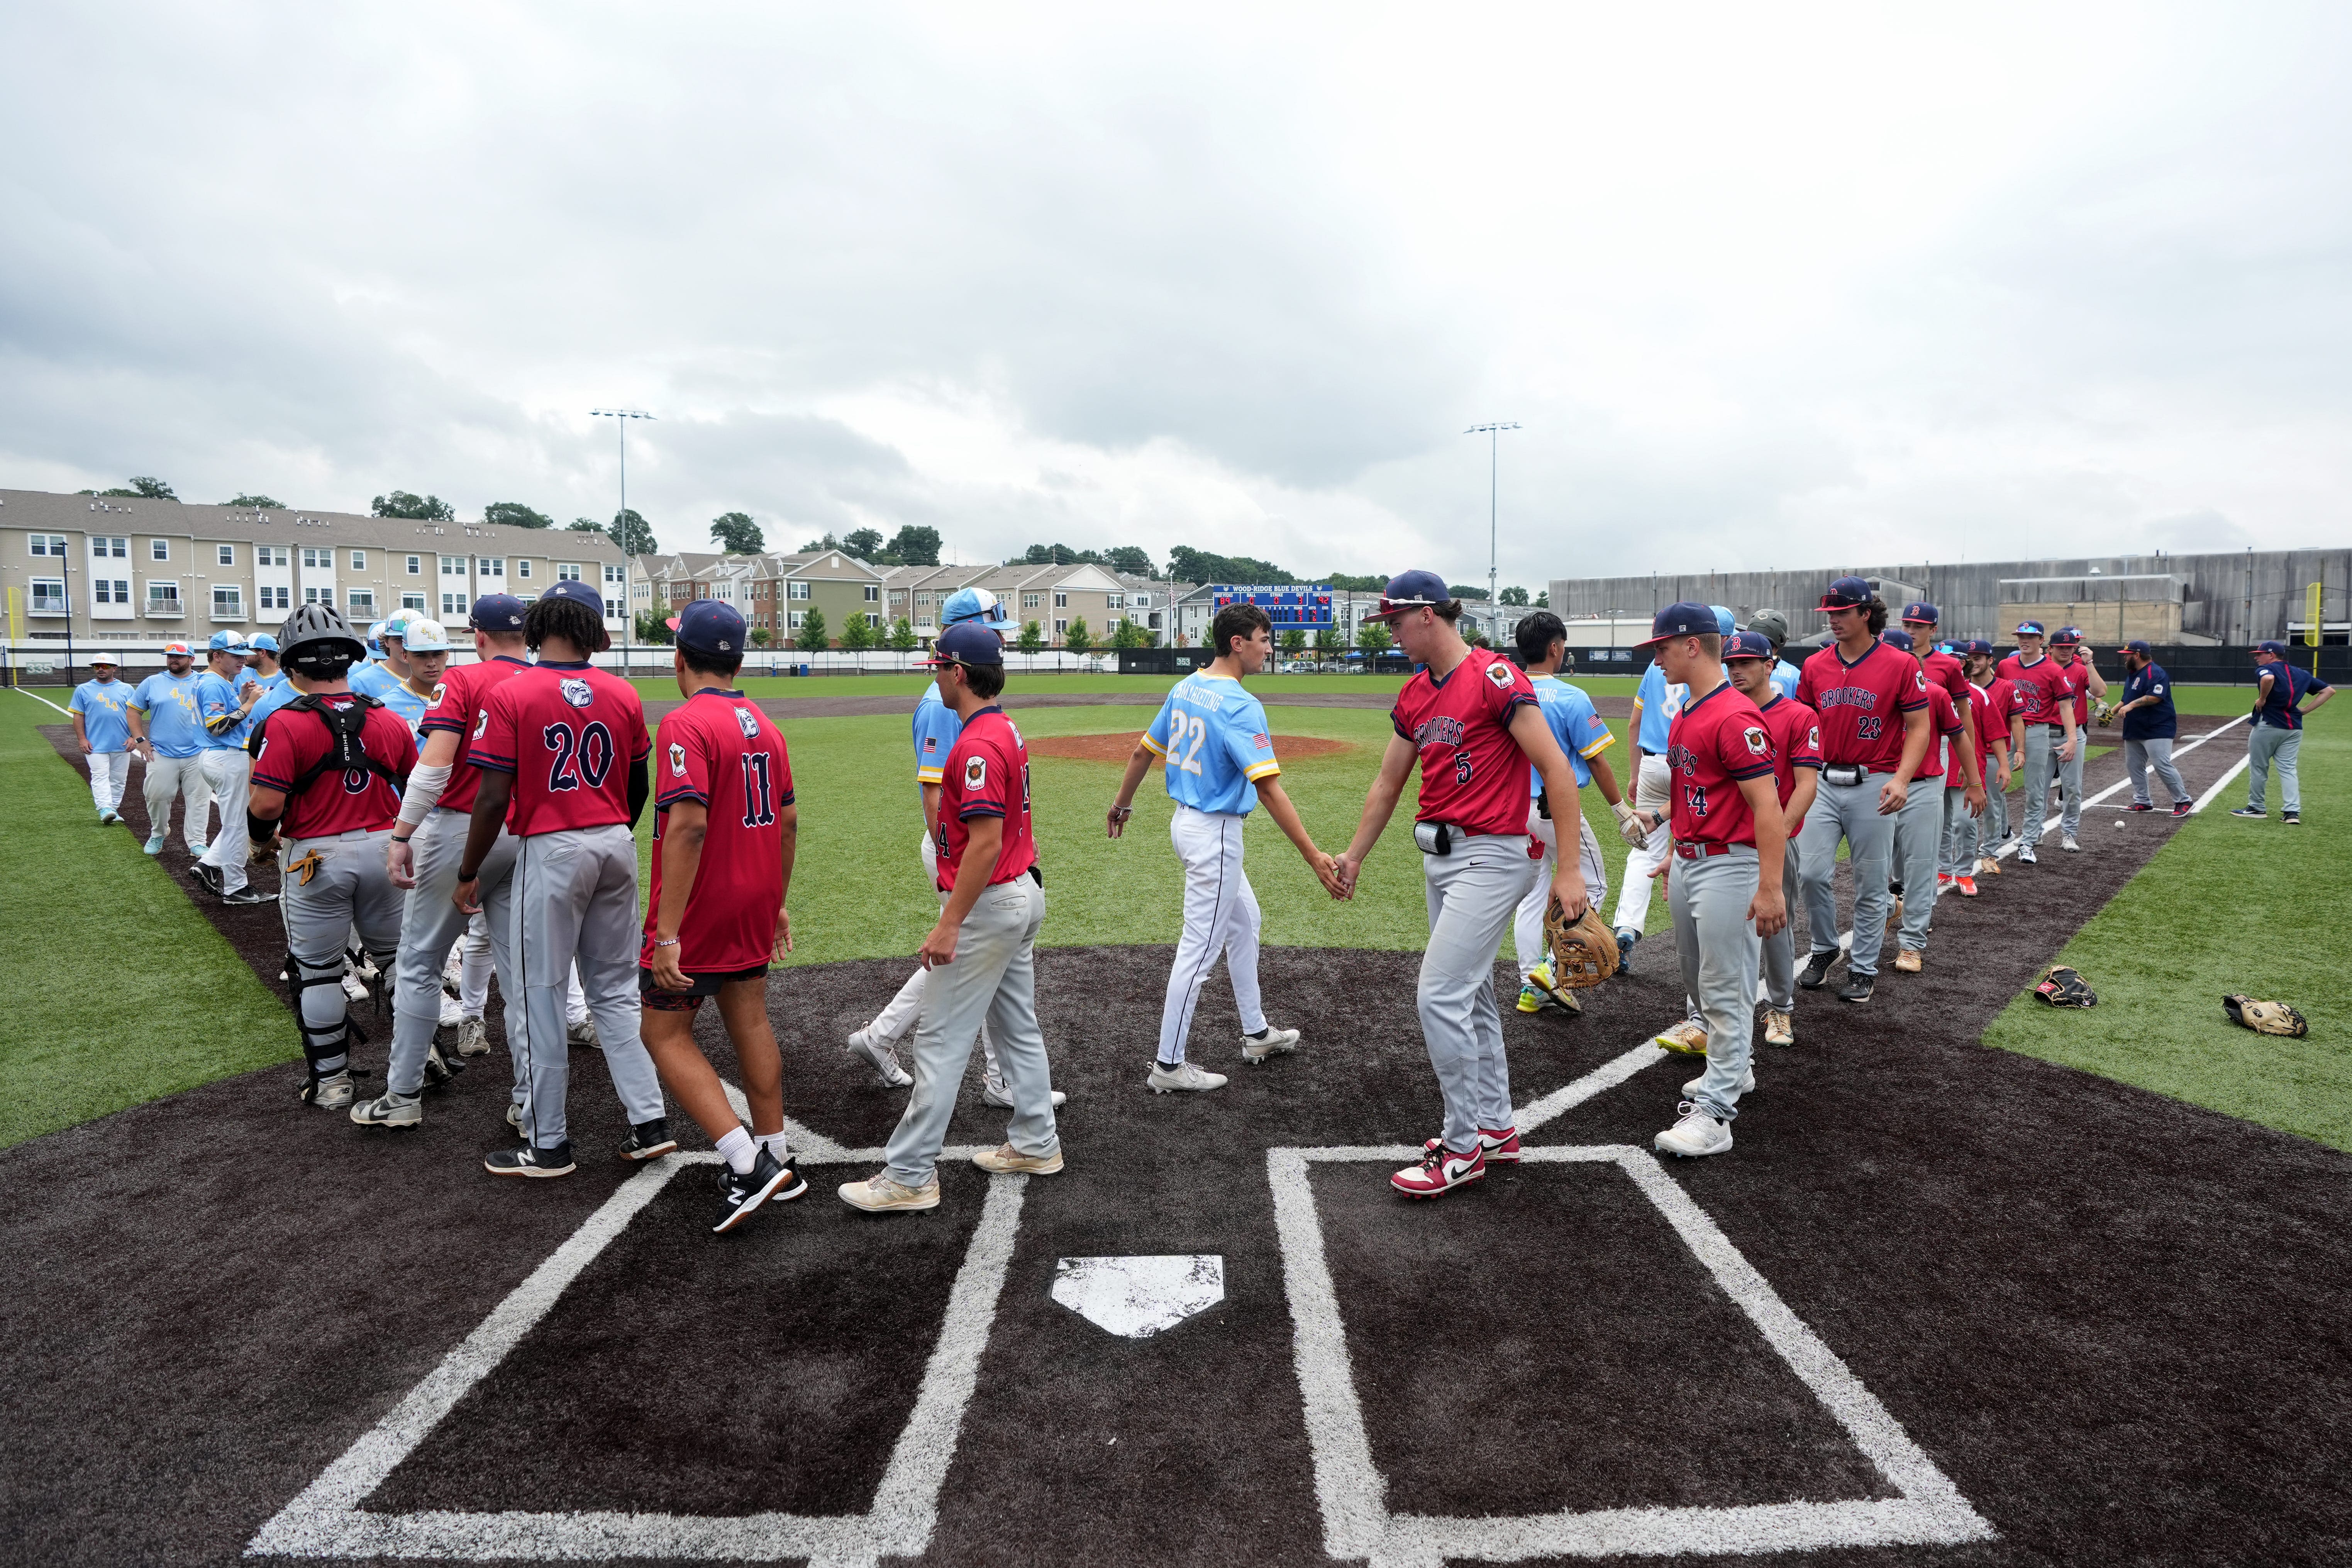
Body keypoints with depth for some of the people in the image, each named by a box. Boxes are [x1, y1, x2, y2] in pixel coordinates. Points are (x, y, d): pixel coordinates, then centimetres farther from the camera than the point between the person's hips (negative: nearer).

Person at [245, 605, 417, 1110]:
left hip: (314, 859, -3)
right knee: (400, 956, 18)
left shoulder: (285, 724, -13)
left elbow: (266, 806, -17)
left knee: (316, 971, 11)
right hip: (383, 849, 3)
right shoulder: (390, 722, 0)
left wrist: (263, 833, 5)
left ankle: (331, 1081, 18)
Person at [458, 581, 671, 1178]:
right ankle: (650, 1122, 14)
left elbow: (493, 799, -13)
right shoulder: (623, 694, 3)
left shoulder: (509, 695, -10)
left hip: (551, 852, -5)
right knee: (616, 990, 15)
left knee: (541, 996, 6)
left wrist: (468, 874, -1)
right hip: (616, 845, 5)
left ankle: (547, 1144, 15)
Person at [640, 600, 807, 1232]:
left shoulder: (685, 725, -17)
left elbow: (688, 827, -26)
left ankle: (747, 1164, -6)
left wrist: (667, 934, -26)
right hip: (755, 904, 8)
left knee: (665, 1034, 3)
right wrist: (777, 904, 20)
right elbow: (789, 821, 11)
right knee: (750, 1023, 15)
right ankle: (774, 1161, 24)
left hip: (699, 909, -7)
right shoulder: (764, 725, 8)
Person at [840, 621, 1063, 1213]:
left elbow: (987, 842, -27)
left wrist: (949, 924, -25)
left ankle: (910, 1176, 4)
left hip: (988, 905, -10)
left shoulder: (977, 746, -21)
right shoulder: (1006, 731, 11)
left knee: (942, 1039, -4)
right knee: (1018, 1027, 18)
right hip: (1023, 895, 10)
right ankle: (1036, 1144, 29)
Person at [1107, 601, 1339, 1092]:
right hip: (1216, 834, -10)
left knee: (1244, 922, 23)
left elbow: (1143, 752, 13)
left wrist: (1122, 803, 29)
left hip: (1186, 821, 10)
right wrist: (1314, 857, -30)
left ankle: (1256, 1034, 35)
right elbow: (1269, 790, -29)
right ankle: (1168, 1066, 10)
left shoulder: (1184, 689, 4)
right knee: (1200, 948, 0)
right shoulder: (1240, 706, -22)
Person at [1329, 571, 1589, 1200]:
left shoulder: (1494, 677, -15)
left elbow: (1557, 770, -17)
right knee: (1472, 995, 16)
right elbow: (1387, 786, 20)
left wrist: (1568, 869, -20)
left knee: (1440, 997, -10)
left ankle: (1463, 1148, 5)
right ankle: (1495, 1129, 31)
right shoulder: (1414, 696, 11)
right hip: (1439, 857, 9)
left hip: (1490, 857, -9)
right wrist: (1353, 858, 24)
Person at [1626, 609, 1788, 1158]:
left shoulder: (1734, 717, -20)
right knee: (1700, 981, 22)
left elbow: (1768, 807, -24)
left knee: (1726, 992, -4)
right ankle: (1733, 1068, 40)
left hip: (1729, 867, -10)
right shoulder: (1685, 715, 11)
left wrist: (1770, 888, -27)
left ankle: (1714, 1112, 1)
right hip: (1689, 863, 10)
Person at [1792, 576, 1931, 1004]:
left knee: (1870, 883, 5)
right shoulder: (1815, 666, 6)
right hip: (1824, 782, 3)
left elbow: (1919, 728, -4)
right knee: (1813, 872, -3)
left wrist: (1902, 780, -17)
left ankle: (1864, 967, 19)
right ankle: (1823, 949, 20)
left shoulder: (1900, 665, -5)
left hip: (1873, 785, -3)